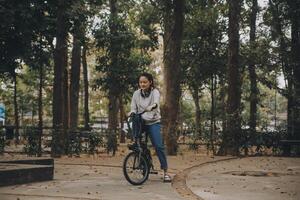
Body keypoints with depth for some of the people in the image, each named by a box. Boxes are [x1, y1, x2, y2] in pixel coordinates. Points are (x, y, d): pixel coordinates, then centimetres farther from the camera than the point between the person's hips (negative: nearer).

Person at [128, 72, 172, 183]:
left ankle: (165, 172, -3)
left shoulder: (155, 92, -5)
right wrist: (132, 112, -22)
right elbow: (133, 107, 2)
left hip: (153, 122, -3)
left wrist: (152, 107, -48)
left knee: (158, 146, -12)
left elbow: (156, 102, -25)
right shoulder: (136, 94, 4)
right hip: (140, 122, 3)